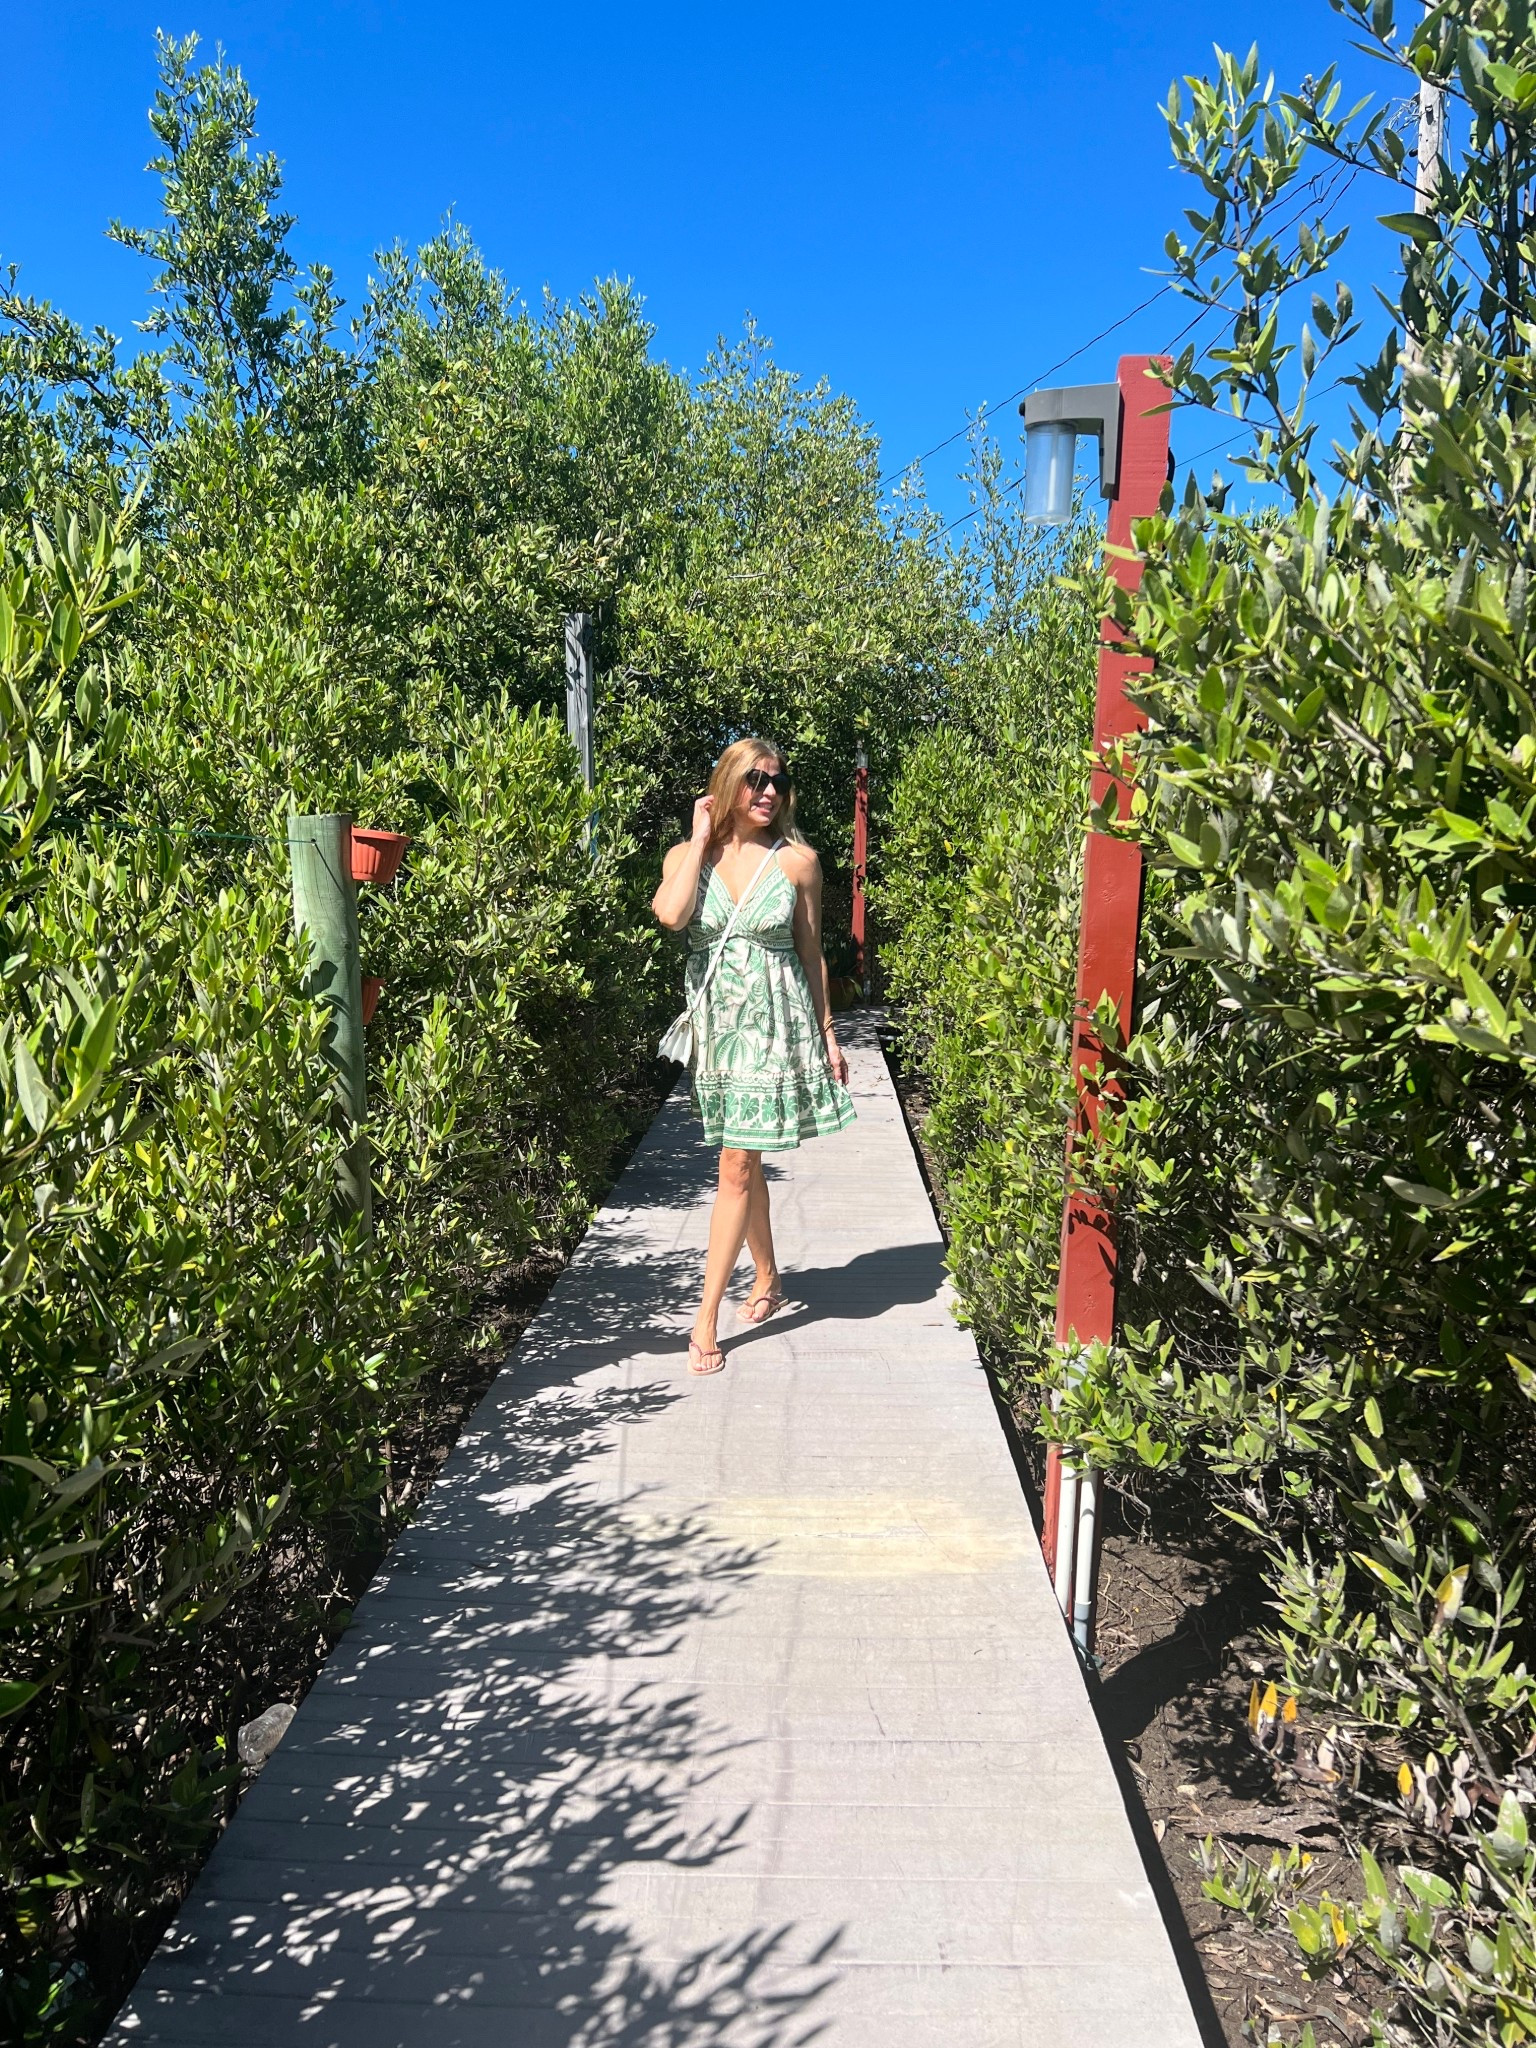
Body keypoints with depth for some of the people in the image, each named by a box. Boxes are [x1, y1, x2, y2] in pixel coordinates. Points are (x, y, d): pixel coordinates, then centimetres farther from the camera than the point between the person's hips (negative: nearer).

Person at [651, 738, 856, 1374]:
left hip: (776, 1024, -3)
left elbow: (811, 951, 5)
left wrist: (828, 1033, 7)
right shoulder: (686, 855, 1)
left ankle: (706, 1316, 0)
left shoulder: (797, 860, -2)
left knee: (738, 1166, -5)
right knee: (744, 1161, 15)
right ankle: (768, 1277, 34)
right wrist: (702, 837, -11)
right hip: (715, 1022, 3)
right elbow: (671, 914, -21)